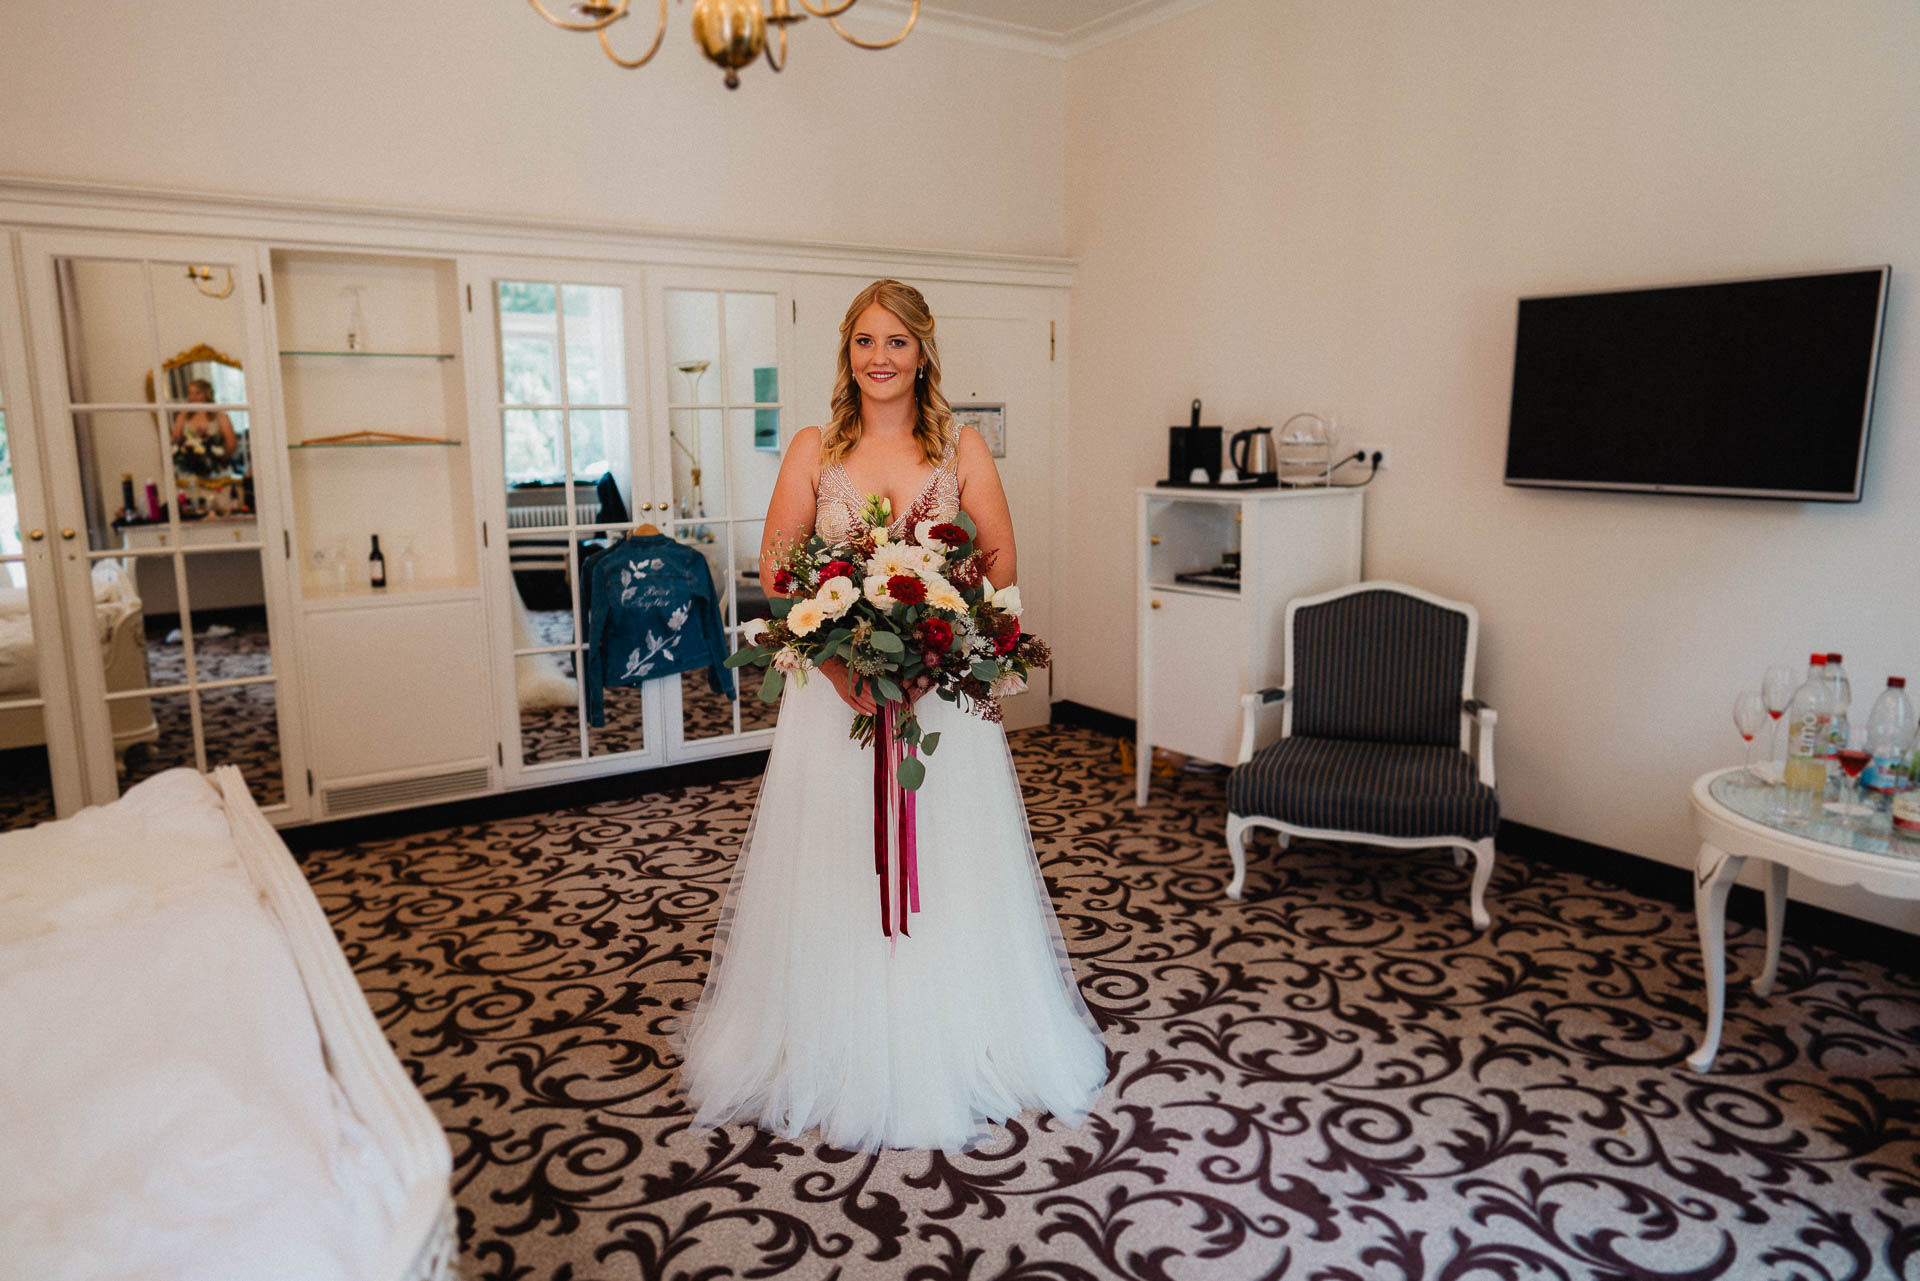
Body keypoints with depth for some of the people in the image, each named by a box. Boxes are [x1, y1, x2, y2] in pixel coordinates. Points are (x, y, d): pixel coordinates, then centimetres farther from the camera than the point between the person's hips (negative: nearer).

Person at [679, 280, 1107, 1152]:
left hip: (940, 686, 0)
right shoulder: (814, 451, 4)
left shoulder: (962, 450, 3)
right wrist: (837, 654, -14)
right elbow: (776, 566, 0)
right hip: (834, 685, 1)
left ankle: (952, 1053, 26)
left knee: (945, 871, 7)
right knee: (832, 874, 7)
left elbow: (1002, 565, 0)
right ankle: (833, 1055, 24)